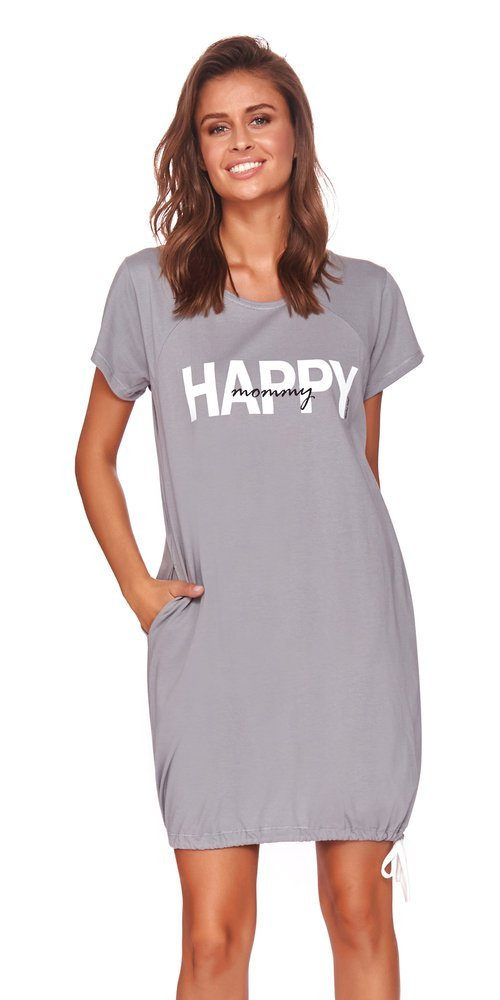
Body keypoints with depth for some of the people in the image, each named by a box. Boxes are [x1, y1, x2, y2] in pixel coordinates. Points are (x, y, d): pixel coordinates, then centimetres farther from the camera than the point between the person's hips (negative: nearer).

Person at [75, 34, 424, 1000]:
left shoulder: (366, 295, 9)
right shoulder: (149, 286, 5)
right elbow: (95, 456, 13)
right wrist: (139, 589, 3)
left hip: (352, 631, 1)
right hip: (212, 638, -1)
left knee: (360, 913, 5)